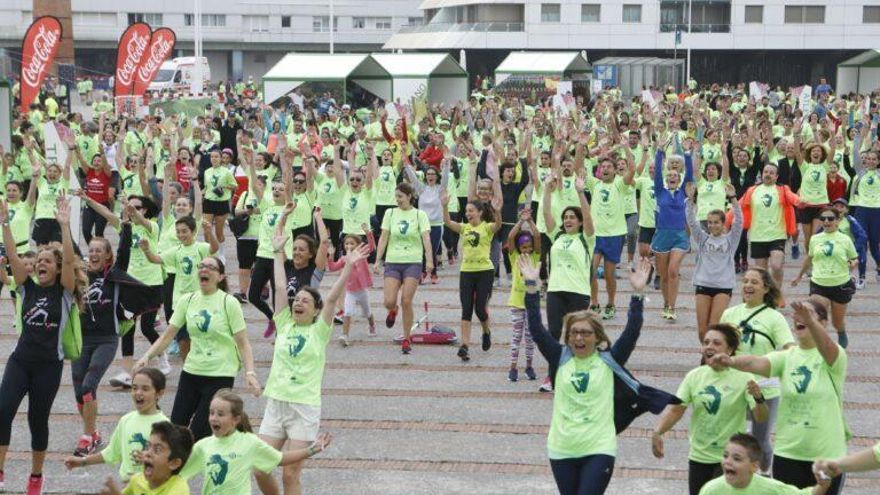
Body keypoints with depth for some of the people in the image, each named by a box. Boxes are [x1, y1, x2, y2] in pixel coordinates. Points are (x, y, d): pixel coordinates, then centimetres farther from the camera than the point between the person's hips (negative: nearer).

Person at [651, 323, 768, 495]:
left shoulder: (742, 378, -12)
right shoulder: (694, 376, -1)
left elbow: (761, 418, -16)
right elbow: (675, 409, -2)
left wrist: (759, 398, -38)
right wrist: (657, 433, -18)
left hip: (729, 459, -4)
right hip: (698, 457, 4)